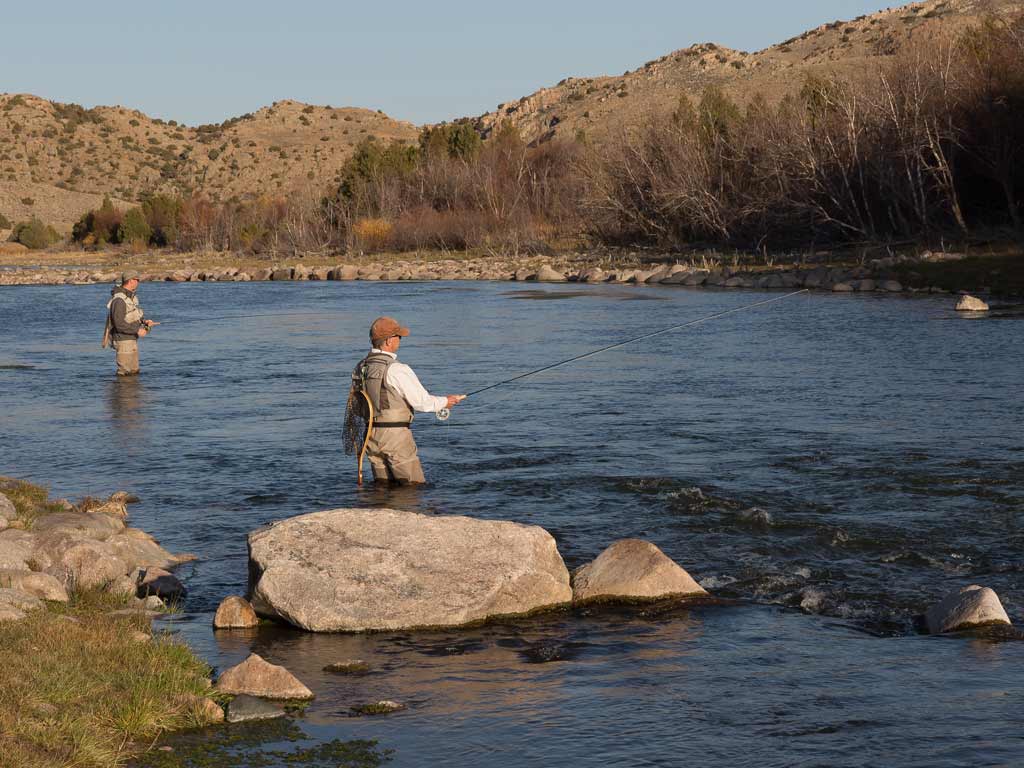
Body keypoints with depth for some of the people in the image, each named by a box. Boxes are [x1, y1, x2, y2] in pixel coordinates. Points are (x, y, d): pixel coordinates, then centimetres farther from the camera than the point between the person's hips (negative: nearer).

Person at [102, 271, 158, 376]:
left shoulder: (131, 296, 9)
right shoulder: (119, 300, -23)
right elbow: (119, 325, -26)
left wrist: (144, 321, 4)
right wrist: (137, 330, -21)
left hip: (132, 340, 10)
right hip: (123, 341, -10)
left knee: (134, 371, 15)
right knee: (125, 373, -6)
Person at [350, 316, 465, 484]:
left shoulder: (361, 368, 6)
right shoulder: (397, 370, -17)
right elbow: (422, 402, -14)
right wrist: (445, 402, 5)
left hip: (371, 436, 7)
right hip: (395, 435, -7)